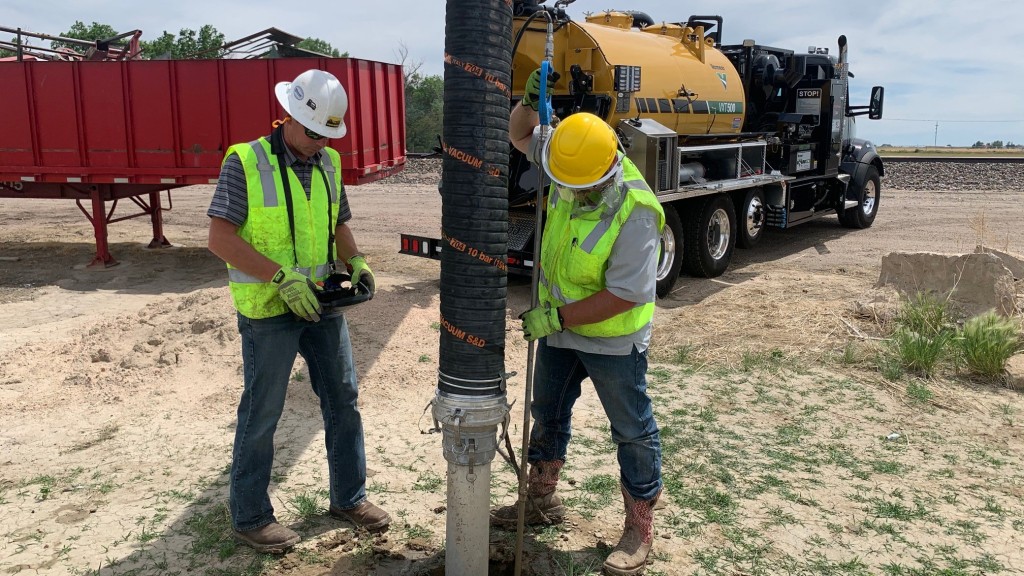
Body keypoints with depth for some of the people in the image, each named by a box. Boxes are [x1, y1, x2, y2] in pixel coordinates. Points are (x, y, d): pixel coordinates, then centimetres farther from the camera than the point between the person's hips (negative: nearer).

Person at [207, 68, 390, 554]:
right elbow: (219, 237, -17)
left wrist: (356, 262, -2)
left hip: (322, 303, 6)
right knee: (261, 414, 5)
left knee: (343, 400, 12)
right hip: (268, 311, -6)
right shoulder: (246, 162, -13)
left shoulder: (328, 163, 5)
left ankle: (349, 497, 29)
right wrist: (281, 277, -24)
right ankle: (249, 517, 23)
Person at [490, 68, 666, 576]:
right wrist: (529, 102, -16)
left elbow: (625, 294, -30)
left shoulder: (634, 212, -31)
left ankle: (640, 528, 24)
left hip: (612, 339, -7)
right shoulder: (567, 164, -11)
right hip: (559, 325, 7)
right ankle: (541, 499, 41)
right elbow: (521, 135, 6)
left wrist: (557, 317, -26)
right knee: (547, 413, 20)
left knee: (632, 430, 8)